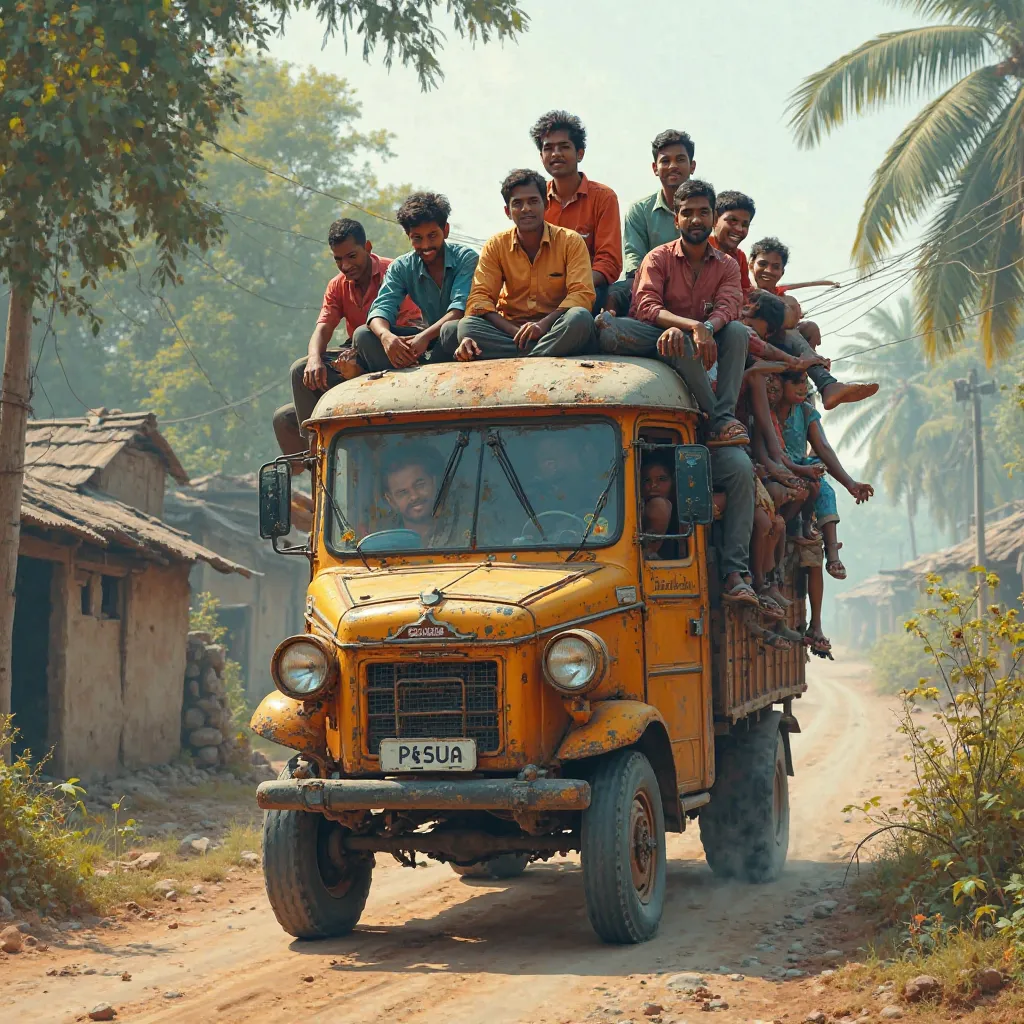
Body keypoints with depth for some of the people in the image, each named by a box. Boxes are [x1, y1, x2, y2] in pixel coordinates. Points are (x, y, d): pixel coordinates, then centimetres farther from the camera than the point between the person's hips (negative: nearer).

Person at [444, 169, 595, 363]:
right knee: (465, 325, -28)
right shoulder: (495, 246, 5)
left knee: (580, 318, -35)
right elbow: (480, 296, -4)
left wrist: (544, 324, -28)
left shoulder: (571, 241, 0)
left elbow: (582, 294, -11)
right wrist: (515, 332, -22)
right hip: (509, 329, 2)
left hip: (555, 328, -1)